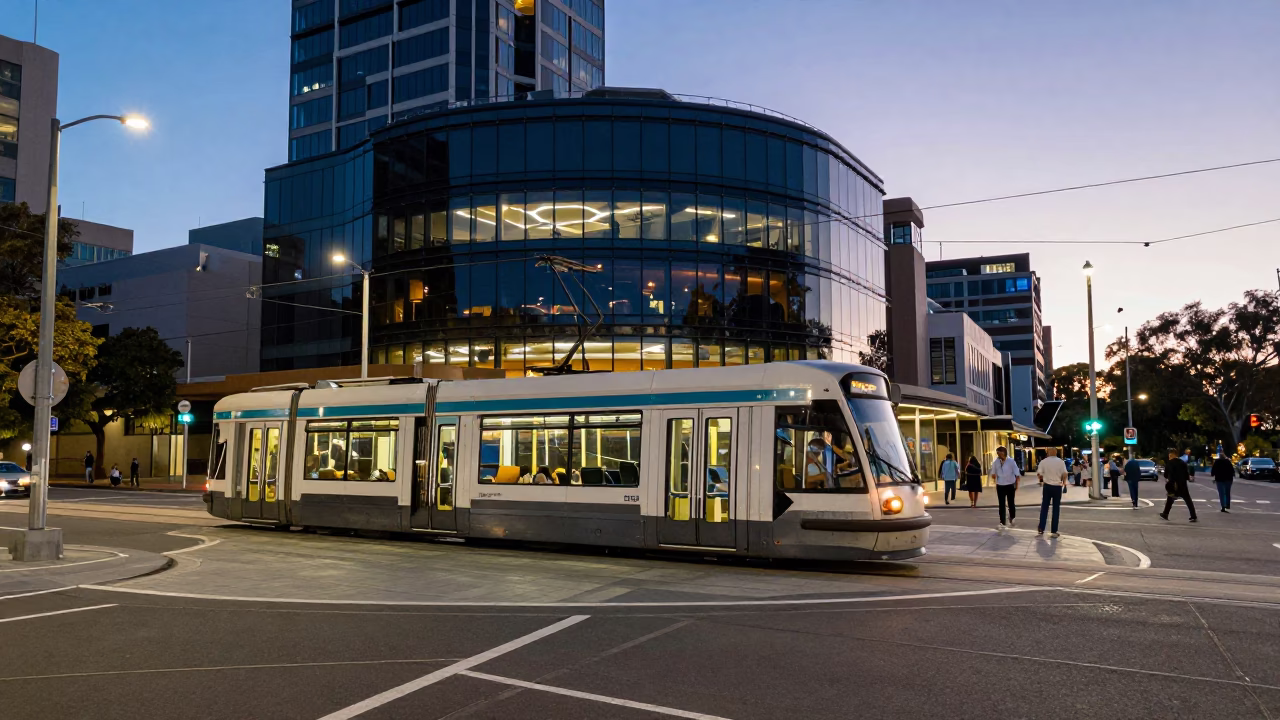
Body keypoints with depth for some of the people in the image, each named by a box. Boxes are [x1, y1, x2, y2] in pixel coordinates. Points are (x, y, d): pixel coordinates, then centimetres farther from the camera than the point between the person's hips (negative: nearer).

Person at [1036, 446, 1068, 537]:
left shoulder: (1043, 461, -5)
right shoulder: (1060, 461, -5)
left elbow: (1039, 474, -4)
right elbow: (1064, 474, -8)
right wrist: (1064, 483, 10)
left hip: (1047, 486, 0)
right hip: (1057, 487, 0)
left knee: (1044, 508, 10)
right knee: (1056, 509, 6)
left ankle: (1041, 529, 10)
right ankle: (1053, 531, 5)